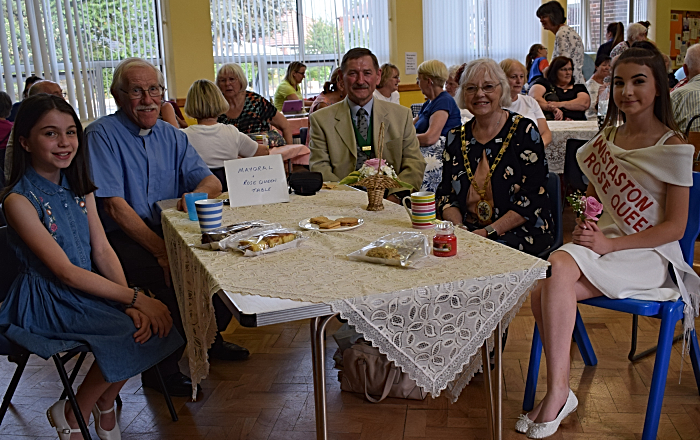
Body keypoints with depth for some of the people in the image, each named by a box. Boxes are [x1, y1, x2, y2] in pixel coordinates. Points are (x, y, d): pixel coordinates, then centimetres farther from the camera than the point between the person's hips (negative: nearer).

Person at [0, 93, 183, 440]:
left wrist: (130, 302, -16)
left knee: (147, 322, -15)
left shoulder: (80, 188, 6)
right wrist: (135, 299, -23)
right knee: (129, 330, -22)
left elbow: (102, 251, 0)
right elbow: (65, 271, -20)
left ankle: (104, 404, 10)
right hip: (45, 303, -6)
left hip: (86, 288, 6)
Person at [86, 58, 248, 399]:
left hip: (170, 230, 6)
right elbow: (114, 206, -17)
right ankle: (160, 368, -9)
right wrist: (161, 250, -25)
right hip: (122, 239, -6)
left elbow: (211, 181, 6)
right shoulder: (102, 135, -9)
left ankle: (209, 337, 11)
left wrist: (196, 193, -20)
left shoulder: (171, 136, 11)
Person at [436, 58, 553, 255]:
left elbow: (534, 198, -8)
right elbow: (445, 195, 10)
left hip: (520, 233, -4)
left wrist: (488, 232, -17)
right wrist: (459, 228, -11)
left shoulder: (524, 131, -1)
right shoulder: (456, 138, 11)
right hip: (467, 231, 4)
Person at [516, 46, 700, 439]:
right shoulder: (607, 138, 12)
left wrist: (610, 244, -18)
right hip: (603, 242, 5)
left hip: (651, 255, -5)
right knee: (543, 290, -27)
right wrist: (584, 218, -2)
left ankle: (558, 392, -25)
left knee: (559, 267, -33)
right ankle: (559, 391, -14)